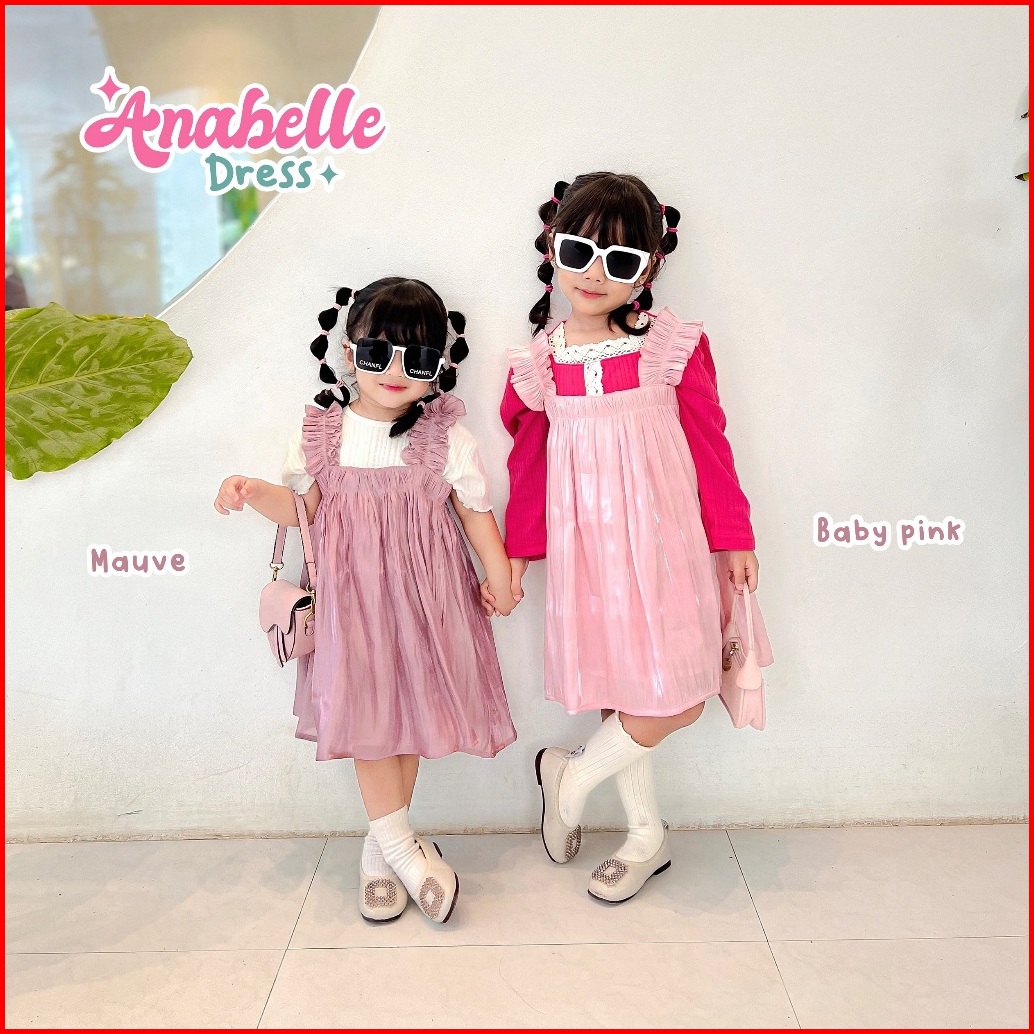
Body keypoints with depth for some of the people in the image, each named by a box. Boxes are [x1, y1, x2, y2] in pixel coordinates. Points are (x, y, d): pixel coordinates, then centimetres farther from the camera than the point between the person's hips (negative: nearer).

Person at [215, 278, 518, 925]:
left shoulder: (447, 440, -5)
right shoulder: (322, 434, 0)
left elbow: (476, 513, 2)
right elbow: (302, 508, 7)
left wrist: (500, 577, -5)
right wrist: (254, 492, -11)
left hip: (423, 595, 0)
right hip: (352, 596, 1)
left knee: (411, 708, 8)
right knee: (367, 713, 2)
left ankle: (384, 842, 27)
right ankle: (402, 844, 18)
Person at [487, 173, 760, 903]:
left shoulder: (674, 348, -6)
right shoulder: (538, 365, 1)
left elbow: (711, 447, -1)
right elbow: (528, 466, 8)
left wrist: (734, 538, 2)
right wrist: (516, 556, 10)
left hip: (662, 542, -1)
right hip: (586, 550, 2)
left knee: (676, 697, -2)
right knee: (616, 690, 11)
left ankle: (572, 775, 24)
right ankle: (648, 835, 31)